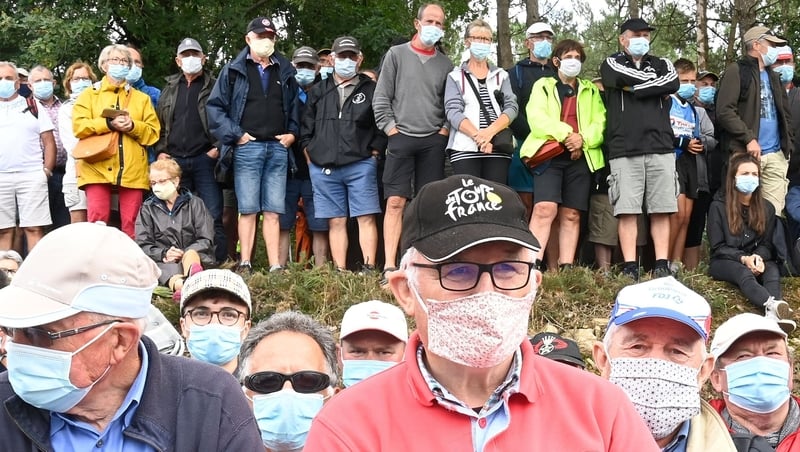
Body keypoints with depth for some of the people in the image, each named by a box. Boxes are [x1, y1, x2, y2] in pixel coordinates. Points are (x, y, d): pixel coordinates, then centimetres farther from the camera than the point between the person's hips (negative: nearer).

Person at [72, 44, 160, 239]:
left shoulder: (141, 98, 19)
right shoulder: (90, 95, 15)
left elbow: (154, 132, 9)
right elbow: (79, 126, 0)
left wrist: (133, 126, -9)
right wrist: (108, 124, -12)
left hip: (132, 170, 1)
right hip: (98, 168, -1)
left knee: (130, 224, -1)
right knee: (97, 221, -11)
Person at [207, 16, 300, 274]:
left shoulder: (285, 71, 17)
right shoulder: (234, 71, 6)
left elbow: (294, 107, 23)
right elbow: (214, 106, 1)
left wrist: (293, 133, 8)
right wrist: (235, 135, -6)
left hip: (278, 148, 3)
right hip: (247, 147, -3)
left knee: (273, 211, 1)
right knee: (248, 209, -4)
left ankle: (275, 266, 0)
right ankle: (245, 264, -2)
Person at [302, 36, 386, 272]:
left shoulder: (371, 90, 9)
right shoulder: (318, 92, 17)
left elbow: (382, 127, 6)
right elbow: (305, 130, 16)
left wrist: (373, 154, -3)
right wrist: (310, 157, 6)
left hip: (360, 166, -2)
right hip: (323, 168, 2)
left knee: (366, 218, -7)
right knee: (336, 221, 3)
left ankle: (369, 267, -8)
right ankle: (340, 271, 4)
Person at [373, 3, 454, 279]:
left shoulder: (445, 64, 12)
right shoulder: (396, 54, 6)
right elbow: (381, 99, 2)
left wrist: (443, 132, -1)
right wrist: (392, 131, -5)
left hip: (433, 142, 2)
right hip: (401, 139, -2)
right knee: (395, 202, -8)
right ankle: (390, 267, -10)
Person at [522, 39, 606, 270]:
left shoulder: (591, 90, 22)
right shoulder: (543, 86, 15)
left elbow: (600, 123, 9)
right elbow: (536, 118, -2)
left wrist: (583, 139, -11)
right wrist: (565, 133, -15)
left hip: (580, 157, 3)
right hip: (549, 154, -3)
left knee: (571, 214, 1)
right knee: (545, 208, -18)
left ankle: (566, 267, 2)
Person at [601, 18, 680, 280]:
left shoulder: (661, 64, 19)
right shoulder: (612, 65, 12)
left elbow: (673, 83, -4)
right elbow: (639, 80, -9)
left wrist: (634, 89, -5)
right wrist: (656, 85, 3)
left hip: (660, 147, 2)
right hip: (624, 150, -2)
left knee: (661, 210, 0)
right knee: (627, 211, -5)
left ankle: (662, 266, 3)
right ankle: (630, 268, -3)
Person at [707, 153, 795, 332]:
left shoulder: (766, 208, 10)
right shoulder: (718, 206, -1)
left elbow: (767, 244, 7)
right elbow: (718, 247, -4)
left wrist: (759, 258, -18)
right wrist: (743, 258, -22)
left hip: (756, 260, 3)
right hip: (724, 262, -3)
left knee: (772, 270, -32)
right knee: (744, 273, -37)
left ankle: (773, 313, -62)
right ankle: (773, 305, -68)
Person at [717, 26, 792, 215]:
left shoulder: (773, 76, 23)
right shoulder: (736, 71, -1)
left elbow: (784, 113, 26)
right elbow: (724, 111, -12)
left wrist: (787, 144, 12)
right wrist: (749, 139, -16)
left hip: (776, 155, 7)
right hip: (746, 154, -7)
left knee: (773, 213, 0)